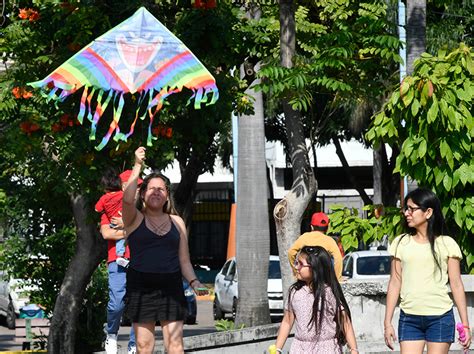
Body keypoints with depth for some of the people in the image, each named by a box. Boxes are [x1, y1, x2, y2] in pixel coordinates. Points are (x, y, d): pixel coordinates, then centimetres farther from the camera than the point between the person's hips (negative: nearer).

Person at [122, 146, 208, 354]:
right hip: (141, 287, -2)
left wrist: (194, 282, -2)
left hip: (171, 288, 2)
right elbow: (127, 199, -18)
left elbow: (184, 261, 16)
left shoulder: (176, 222, 15)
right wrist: (138, 166, -19)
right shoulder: (135, 219, 6)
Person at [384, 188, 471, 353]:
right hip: (409, 318, 2)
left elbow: (456, 285, 3)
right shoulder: (401, 243, 8)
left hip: (440, 317, -2)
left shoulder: (446, 244, 2)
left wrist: (465, 324, 0)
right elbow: (394, 284, 8)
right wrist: (387, 322, 4)